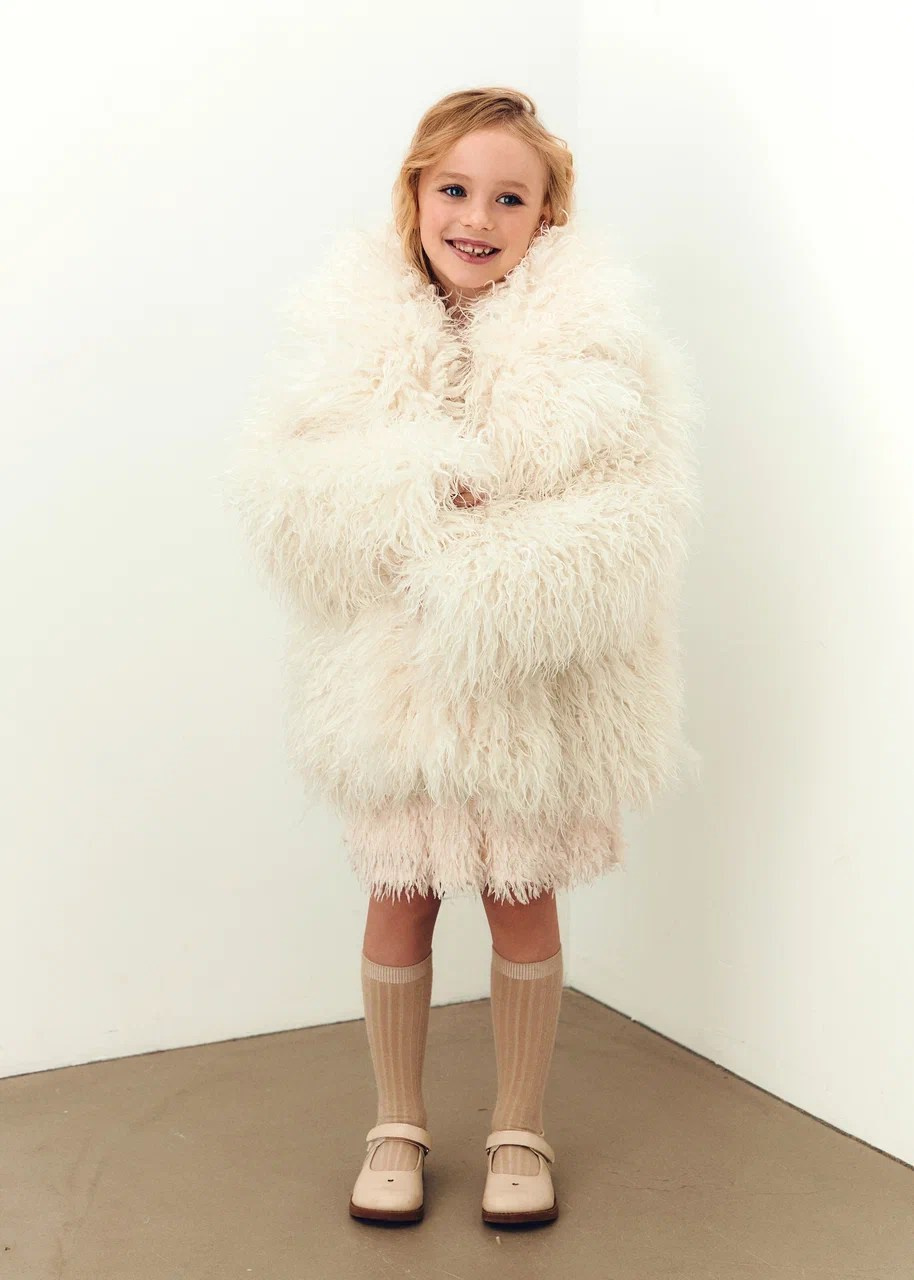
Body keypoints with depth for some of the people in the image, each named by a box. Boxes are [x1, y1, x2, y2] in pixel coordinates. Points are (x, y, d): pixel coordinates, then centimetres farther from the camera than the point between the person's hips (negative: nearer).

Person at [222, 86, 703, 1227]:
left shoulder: (597, 337, -8)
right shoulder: (353, 322, -1)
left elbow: (631, 518, -16)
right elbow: (282, 491, -11)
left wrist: (490, 585, -27)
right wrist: (423, 495, -25)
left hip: (537, 690, -1)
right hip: (393, 680, 2)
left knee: (521, 906, 13)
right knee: (399, 904, 14)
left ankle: (519, 1130, 34)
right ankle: (397, 1124, 36)